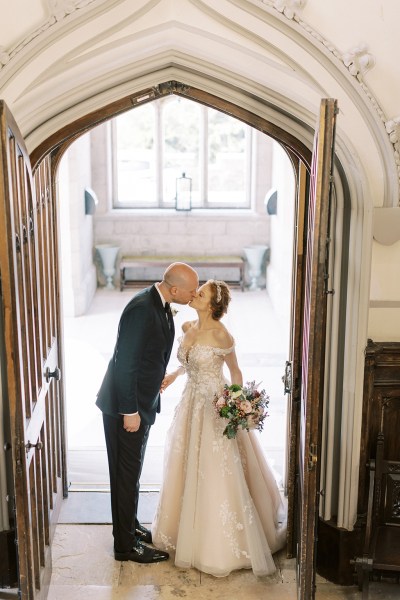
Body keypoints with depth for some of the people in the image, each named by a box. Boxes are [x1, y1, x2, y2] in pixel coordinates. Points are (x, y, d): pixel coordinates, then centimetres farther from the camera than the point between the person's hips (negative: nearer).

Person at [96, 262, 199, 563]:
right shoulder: (141, 309, -27)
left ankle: (131, 526, 38)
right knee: (127, 473, 3)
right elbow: (125, 364, -26)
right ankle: (126, 544, 17)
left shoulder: (161, 304, 3)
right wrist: (130, 411, -21)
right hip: (126, 406, -9)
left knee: (132, 470, 22)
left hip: (143, 402, 9)